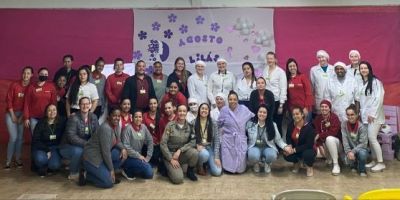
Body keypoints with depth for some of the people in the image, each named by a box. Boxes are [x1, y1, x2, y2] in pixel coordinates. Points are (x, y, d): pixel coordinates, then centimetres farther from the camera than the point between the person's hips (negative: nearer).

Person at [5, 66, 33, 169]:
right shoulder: (14, 85, -9)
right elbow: (8, 100, -6)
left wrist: (22, 116, -7)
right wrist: (13, 115, -8)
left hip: (22, 114, 2)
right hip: (11, 113, -2)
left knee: (20, 137, 3)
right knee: (13, 137, -8)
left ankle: (18, 159, 16)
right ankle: (8, 160, 4)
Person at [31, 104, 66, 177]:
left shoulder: (61, 121, -3)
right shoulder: (41, 123, -5)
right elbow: (35, 141, -7)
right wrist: (46, 150, -16)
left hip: (54, 148, 1)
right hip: (41, 148, 0)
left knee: (55, 165, -26)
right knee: (40, 159, -33)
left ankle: (48, 166, 13)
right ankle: (42, 168, 5)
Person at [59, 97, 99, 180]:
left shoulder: (93, 117, -1)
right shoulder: (73, 118, -18)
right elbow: (71, 137, -27)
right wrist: (87, 144, -35)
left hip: (85, 146, 5)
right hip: (68, 147, -5)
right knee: (78, 151, -36)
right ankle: (73, 173, -8)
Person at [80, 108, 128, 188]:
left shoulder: (116, 125, 1)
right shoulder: (106, 128, -25)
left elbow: (117, 141, 12)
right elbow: (106, 151, -24)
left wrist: (123, 148, -11)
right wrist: (111, 169, -17)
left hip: (102, 155, 9)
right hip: (92, 157, -9)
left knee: (123, 154, -6)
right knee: (109, 182, -14)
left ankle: (106, 173, 8)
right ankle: (86, 175, 4)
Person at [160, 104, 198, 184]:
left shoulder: (190, 126, 0)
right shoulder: (170, 125, -8)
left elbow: (193, 142, -8)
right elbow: (163, 144, -10)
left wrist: (180, 150, -20)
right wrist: (171, 159, -16)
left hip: (182, 154, 3)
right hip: (170, 154, -3)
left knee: (194, 153, -31)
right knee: (178, 179, -24)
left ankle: (190, 171, -1)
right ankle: (170, 168, 10)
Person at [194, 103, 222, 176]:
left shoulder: (213, 123, -2)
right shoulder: (193, 123, -4)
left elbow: (216, 141, -3)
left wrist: (216, 157, -10)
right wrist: (197, 145, -20)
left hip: (210, 147, 2)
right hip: (199, 147, -1)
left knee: (217, 172, -16)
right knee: (205, 154, -39)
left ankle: (206, 163, 19)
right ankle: (200, 166, -3)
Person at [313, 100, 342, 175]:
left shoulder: (334, 117, -18)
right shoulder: (317, 119, -3)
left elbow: (333, 132, -27)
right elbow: (316, 133, -9)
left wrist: (320, 135, -21)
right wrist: (320, 146, -23)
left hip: (336, 142, -5)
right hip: (324, 144, 5)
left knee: (329, 138, -36)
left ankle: (336, 164, -26)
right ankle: (329, 158, 15)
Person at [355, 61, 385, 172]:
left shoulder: (375, 82, -9)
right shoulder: (360, 84, 13)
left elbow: (379, 99, -14)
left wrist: (372, 114, -15)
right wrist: (361, 112, 6)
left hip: (374, 114, -6)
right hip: (365, 115, 6)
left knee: (372, 137, -11)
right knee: (370, 138, 7)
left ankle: (381, 163, -2)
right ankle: (374, 160, 17)